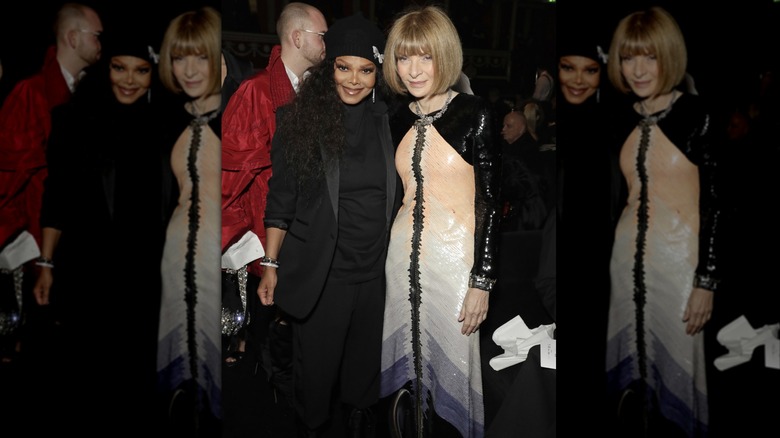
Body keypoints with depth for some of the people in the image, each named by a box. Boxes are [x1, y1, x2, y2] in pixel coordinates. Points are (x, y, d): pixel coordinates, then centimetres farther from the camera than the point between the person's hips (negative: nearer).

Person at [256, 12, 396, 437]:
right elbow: (280, 199, -2)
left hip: (376, 272, 3)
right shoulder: (301, 120, -6)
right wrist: (271, 264, -4)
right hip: (320, 274, -3)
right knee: (316, 370, 11)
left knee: (365, 369, 17)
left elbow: (397, 195, 10)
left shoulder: (386, 121, 2)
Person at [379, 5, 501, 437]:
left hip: (455, 258, -5)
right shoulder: (399, 121, 7)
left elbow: (490, 202, -11)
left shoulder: (474, 113, -9)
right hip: (405, 257, 5)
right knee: (412, 358, 14)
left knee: (451, 364, 5)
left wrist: (482, 280, -14)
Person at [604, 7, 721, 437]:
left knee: (676, 362, 6)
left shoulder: (696, 115, -11)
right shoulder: (625, 122, 5)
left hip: (678, 258, -5)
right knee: (633, 357, 15)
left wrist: (706, 281, -14)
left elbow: (714, 200, -12)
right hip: (629, 257, 5)